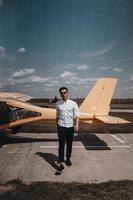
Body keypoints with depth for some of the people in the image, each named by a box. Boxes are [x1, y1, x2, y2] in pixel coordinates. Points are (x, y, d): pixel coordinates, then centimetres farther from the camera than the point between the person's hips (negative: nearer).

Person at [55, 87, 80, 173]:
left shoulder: (73, 103, -2)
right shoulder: (58, 104, 1)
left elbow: (77, 115, -6)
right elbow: (57, 116, 11)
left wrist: (77, 124, -20)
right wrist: (57, 126, 13)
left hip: (70, 127, 1)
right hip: (61, 127, 0)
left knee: (69, 144, 14)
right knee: (61, 145, -1)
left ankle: (68, 159, 35)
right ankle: (61, 163, 8)